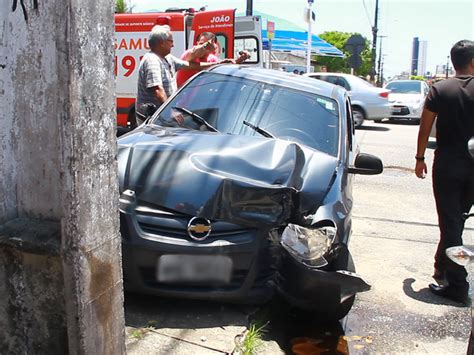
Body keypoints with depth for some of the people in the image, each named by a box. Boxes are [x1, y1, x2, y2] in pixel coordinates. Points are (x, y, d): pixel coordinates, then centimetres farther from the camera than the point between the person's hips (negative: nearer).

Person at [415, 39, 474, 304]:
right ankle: (443, 268, 33)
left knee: (450, 222, 1)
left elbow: (425, 128, -2)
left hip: (447, 163, -2)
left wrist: (420, 158, 9)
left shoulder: (440, 90, -4)